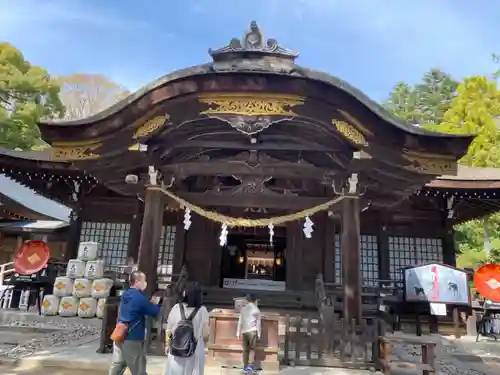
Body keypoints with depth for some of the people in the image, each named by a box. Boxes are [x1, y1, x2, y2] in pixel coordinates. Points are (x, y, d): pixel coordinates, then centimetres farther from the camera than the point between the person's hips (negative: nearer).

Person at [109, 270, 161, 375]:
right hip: (133, 340, -8)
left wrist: (150, 302, 8)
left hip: (119, 337, 8)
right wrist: (155, 303, 7)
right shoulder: (139, 297, -19)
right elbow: (154, 312, -12)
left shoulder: (125, 295, 7)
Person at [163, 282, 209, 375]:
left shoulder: (176, 308, -10)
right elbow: (205, 334, -6)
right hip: (195, 349, -1)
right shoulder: (202, 310, -12)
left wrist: (167, 345, 14)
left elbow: (169, 330, -1)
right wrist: (202, 343, 15)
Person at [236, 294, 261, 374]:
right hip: (252, 331, -3)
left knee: (245, 349, 8)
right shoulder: (256, 309, 0)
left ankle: (245, 367, 9)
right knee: (252, 348, 2)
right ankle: (250, 365, -14)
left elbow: (240, 321, 7)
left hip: (244, 331, 3)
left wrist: (238, 333, 10)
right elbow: (258, 323, -1)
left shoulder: (243, 309, 8)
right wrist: (258, 333, 4)